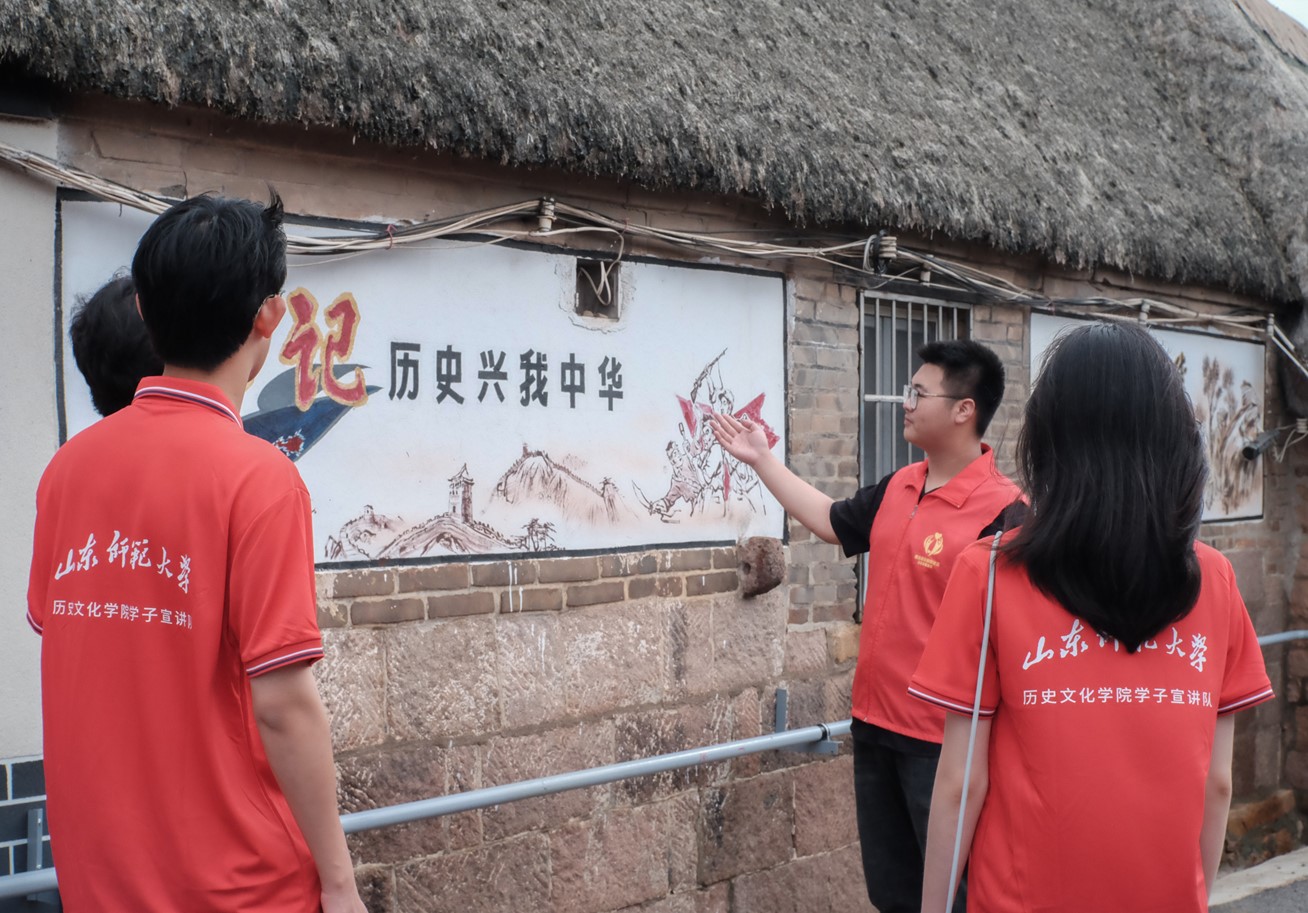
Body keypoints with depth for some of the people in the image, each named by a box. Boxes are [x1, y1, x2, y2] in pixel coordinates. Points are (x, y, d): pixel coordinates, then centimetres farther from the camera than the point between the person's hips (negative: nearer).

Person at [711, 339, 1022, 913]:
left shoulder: (1001, 513, -19)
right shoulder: (898, 489, 6)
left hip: (942, 741, -8)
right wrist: (760, 459, 26)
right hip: (874, 724, 8)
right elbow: (831, 521, 23)